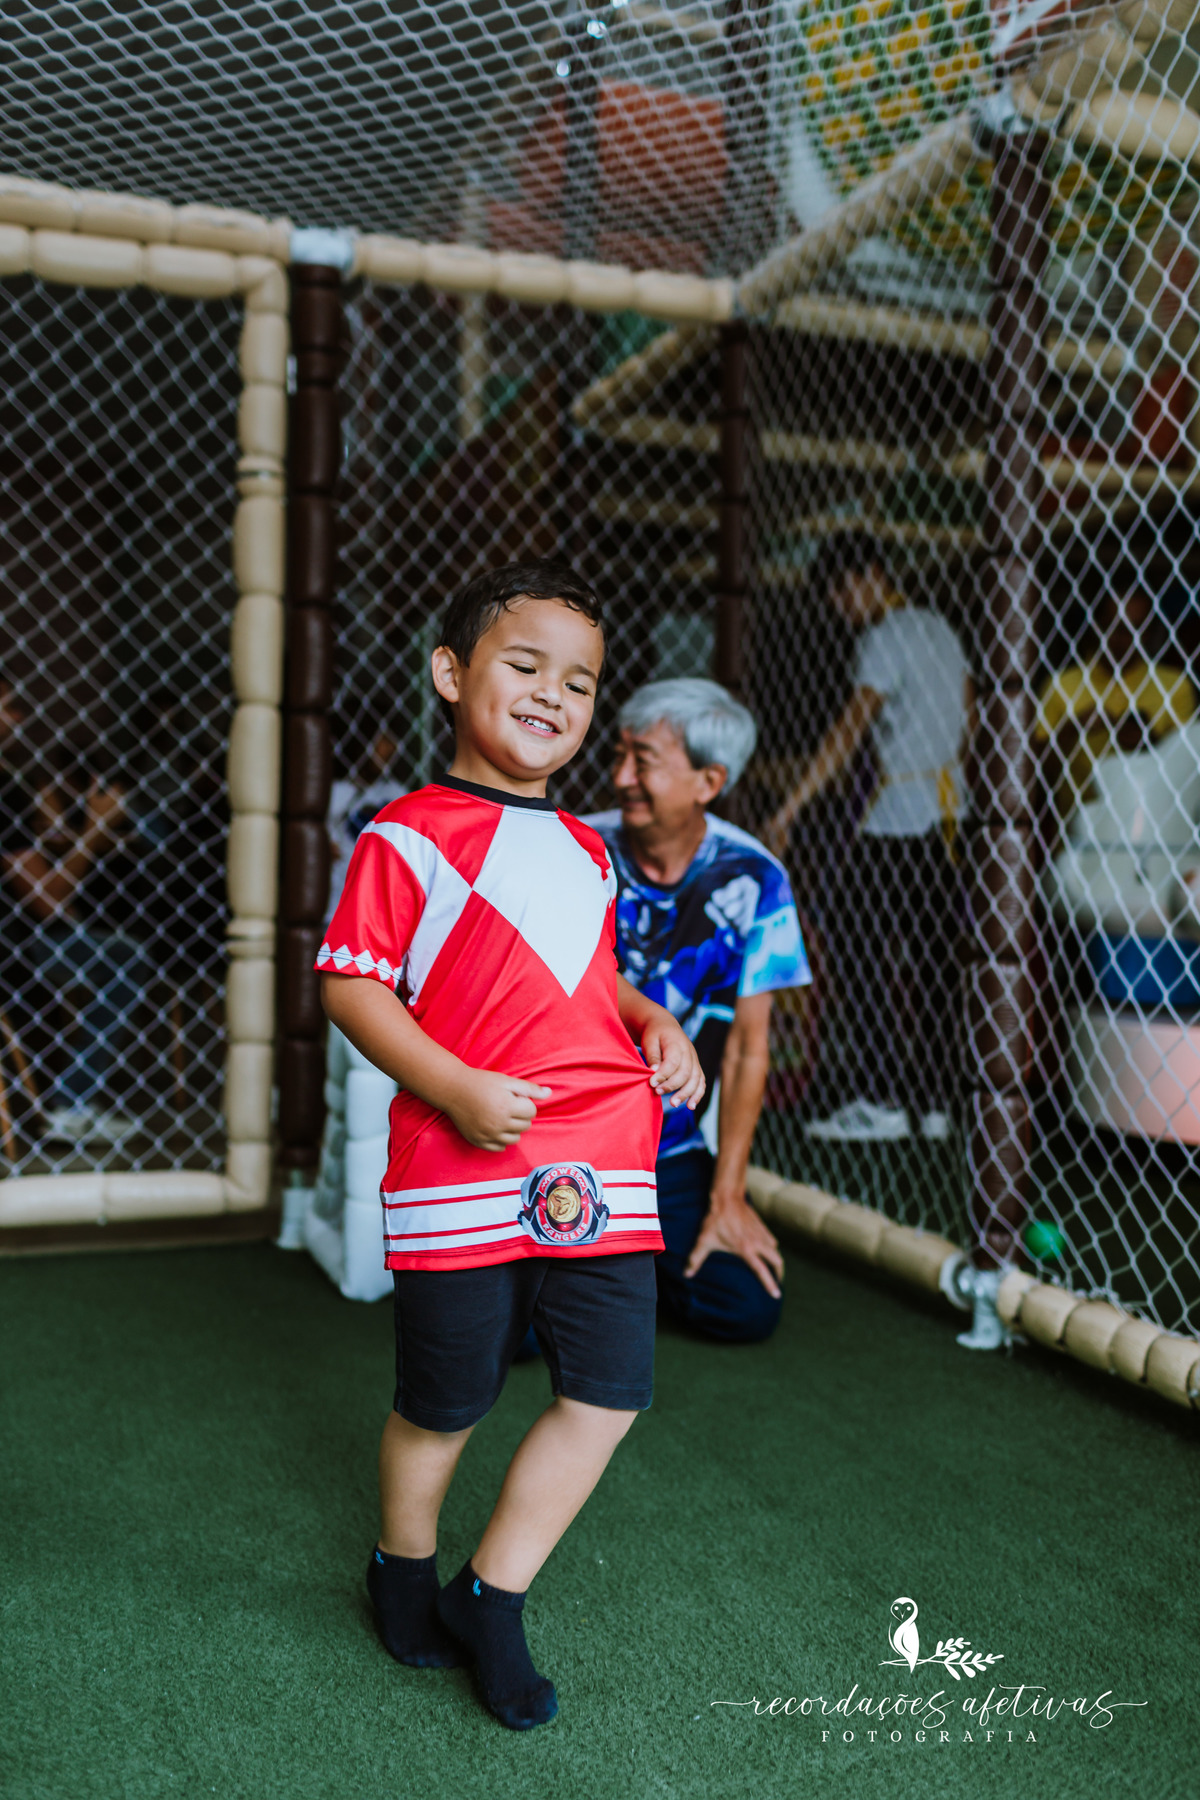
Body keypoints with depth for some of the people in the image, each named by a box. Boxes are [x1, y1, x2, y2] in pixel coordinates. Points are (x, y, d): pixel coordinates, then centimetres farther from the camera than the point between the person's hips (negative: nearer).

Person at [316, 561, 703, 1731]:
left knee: (608, 1393, 6)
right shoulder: (408, 835, -4)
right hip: (464, 1170, -6)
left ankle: (490, 1601, 27)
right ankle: (404, 1569, 42)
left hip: (604, 1171, 6)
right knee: (444, 1404, 10)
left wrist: (655, 1023, 8)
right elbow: (349, 984, -7)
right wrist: (455, 1087, -19)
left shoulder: (586, 852, 17)